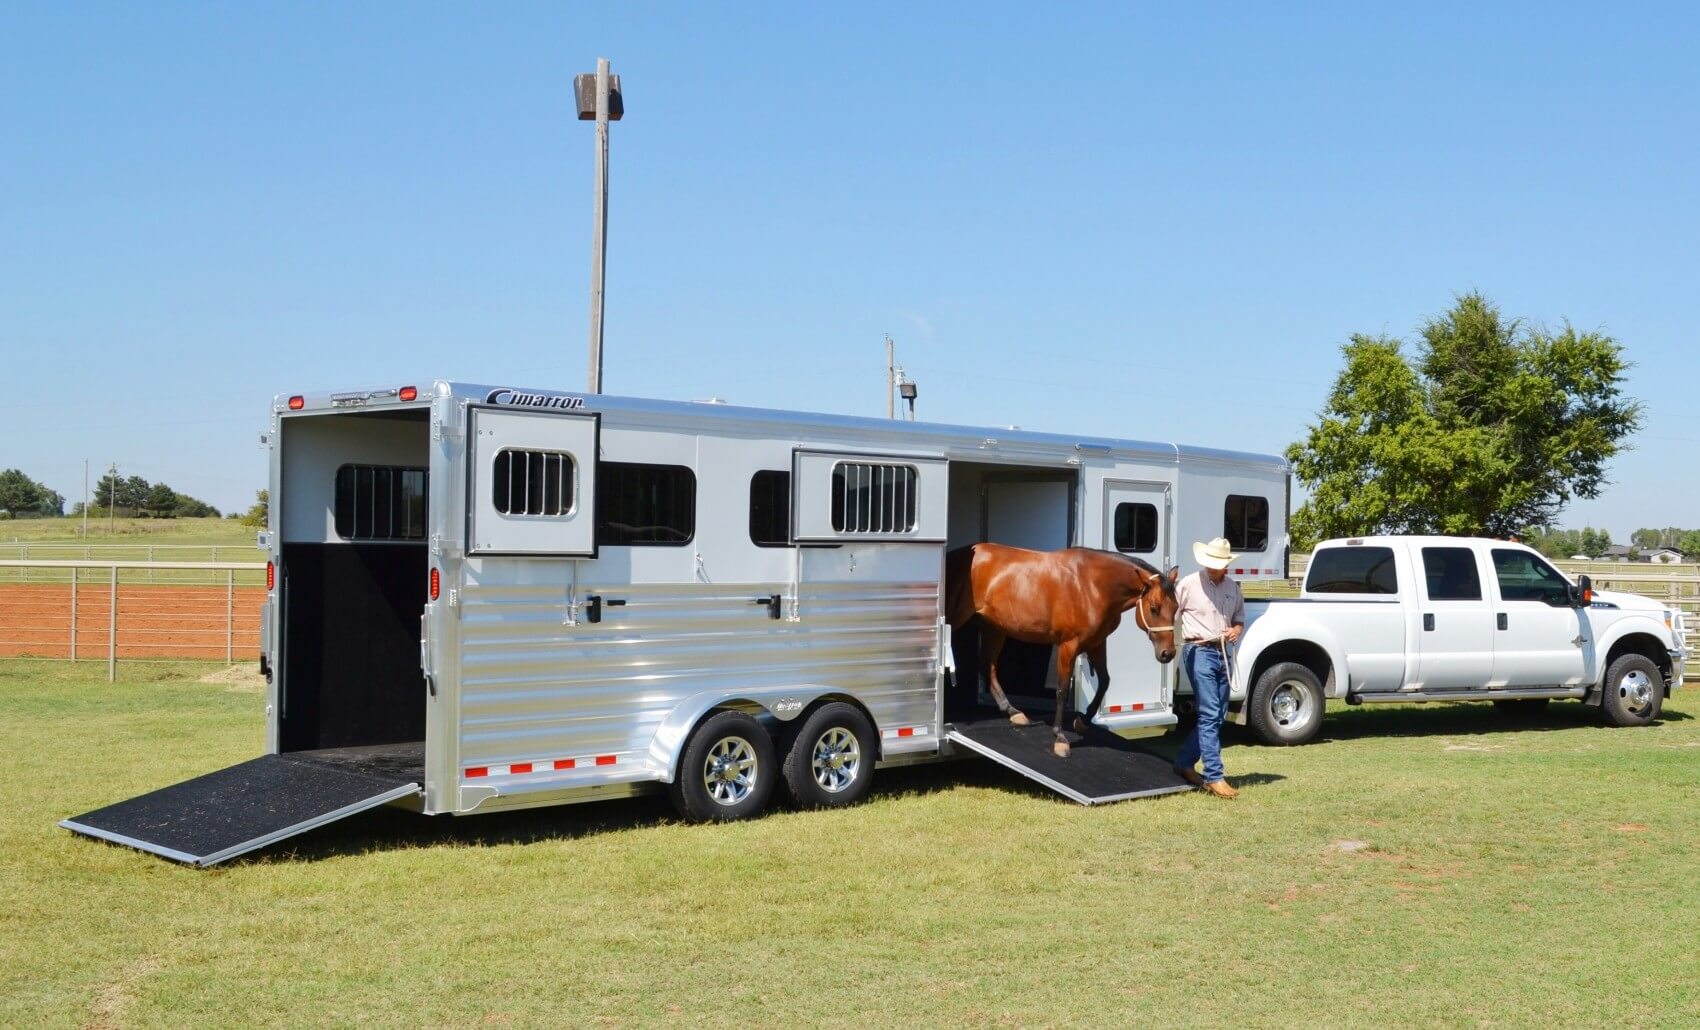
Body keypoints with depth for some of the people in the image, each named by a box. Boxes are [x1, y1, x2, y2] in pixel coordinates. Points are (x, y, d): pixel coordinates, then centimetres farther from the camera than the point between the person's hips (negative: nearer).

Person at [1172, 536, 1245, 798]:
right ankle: (1214, 777, -9)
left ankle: (1183, 762, 26)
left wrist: (1236, 629, 0)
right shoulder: (1189, 585, -5)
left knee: (1218, 716, 11)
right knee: (1210, 714, -10)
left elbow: (1240, 618, 22)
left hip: (1222, 653, 7)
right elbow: (1170, 616, -3)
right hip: (1199, 652, -7)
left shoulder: (1233, 588, 11)